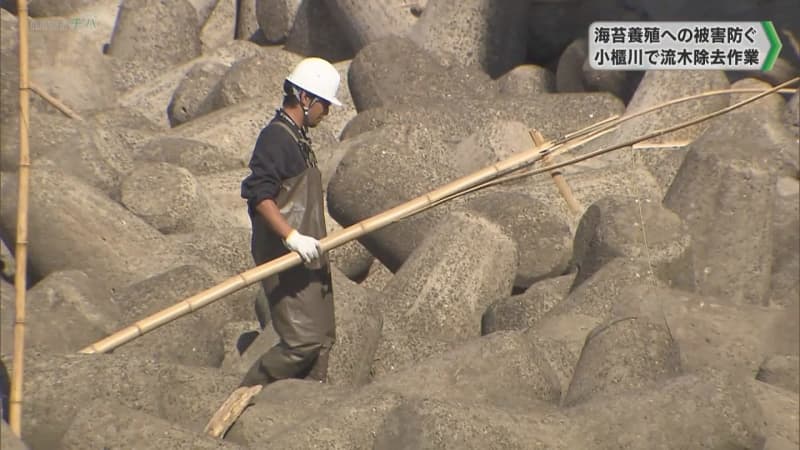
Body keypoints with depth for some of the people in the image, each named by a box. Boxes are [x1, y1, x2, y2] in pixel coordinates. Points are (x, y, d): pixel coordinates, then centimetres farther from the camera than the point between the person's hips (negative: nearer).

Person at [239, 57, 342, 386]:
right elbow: (259, 195, -23)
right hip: (285, 259, -10)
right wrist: (292, 237, -30)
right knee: (303, 340, -12)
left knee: (323, 337, 10)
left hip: (307, 256, 10)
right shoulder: (275, 137, -13)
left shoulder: (298, 139, 17)